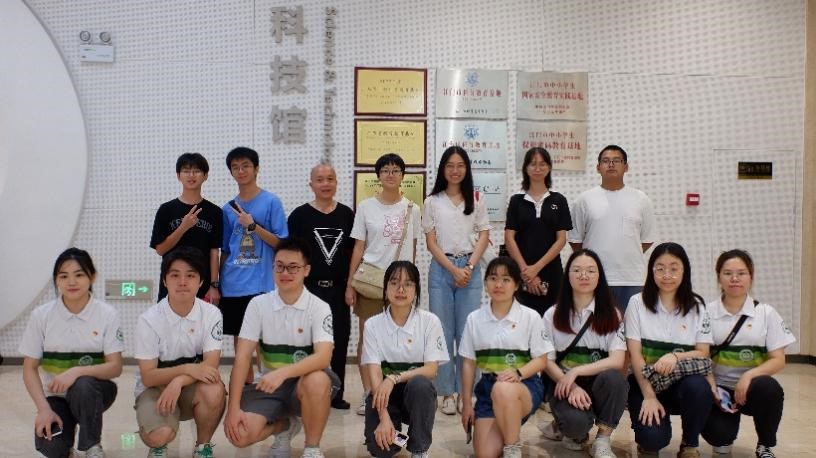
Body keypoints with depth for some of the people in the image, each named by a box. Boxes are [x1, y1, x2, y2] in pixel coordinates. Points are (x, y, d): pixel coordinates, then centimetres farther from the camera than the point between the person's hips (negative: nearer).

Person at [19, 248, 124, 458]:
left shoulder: (107, 314, -11)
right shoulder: (41, 315, -7)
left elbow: (115, 367, -13)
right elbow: (30, 368, -4)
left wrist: (77, 372, -31)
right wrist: (44, 408, -18)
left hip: (93, 391, -1)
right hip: (55, 395, 1)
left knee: (83, 386, -36)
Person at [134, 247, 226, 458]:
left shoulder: (211, 314, -12)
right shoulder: (149, 320, -17)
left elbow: (211, 365, -17)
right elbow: (148, 377, -15)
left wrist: (179, 381, -34)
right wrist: (188, 369, -31)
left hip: (192, 386, 2)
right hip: (155, 387, -1)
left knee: (214, 391, -33)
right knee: (159, 435, -30)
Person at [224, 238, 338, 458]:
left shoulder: (319, 308, -12)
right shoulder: (258, 304, -5)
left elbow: (323, 357, -26)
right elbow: (242, 357, -9)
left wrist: (282, 373, -42)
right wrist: (233, 407, -18)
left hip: (306, 381, -2)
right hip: (268, 383, 2)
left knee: (316, 380, -38)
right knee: (239, 434, -22)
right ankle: (285, 425, 13)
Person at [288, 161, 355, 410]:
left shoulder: (347, 214, 7)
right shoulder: (300, 215, -1)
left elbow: (354, 252, 11)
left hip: (338, 289, 3)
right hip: (309, 288, -2)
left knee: (339, 341, 6)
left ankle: (335, 394, 19)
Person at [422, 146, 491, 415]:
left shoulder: (476, 200, 8)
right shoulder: (433, 201, 5)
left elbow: (484, 237, 5)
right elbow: (431, 242, 1)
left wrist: (469, 267, -8)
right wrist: (453, 270, -9)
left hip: (470, 268, 0)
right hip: (441, 269, 0)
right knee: (443, 332, 1)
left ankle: (466, 390, 9)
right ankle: (447, 392, 9)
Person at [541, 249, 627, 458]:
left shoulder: (612, 315, 1)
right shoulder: (552, 315, 2)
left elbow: (617, 361, -11)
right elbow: (547, 362, -1)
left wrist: (576, 371, -22)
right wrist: (572, 386, -19)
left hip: (599, 385, 2)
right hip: (565, 386, -1)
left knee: (615, 378, -34)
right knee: (576, 421, -34)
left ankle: (602, 440, -13)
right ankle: (567, 429, 5)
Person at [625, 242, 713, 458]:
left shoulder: (696, 306, 4)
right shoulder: (637, 303, -2)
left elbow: (703, 354, 0)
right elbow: (635, 354, -7)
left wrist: (676, 356, -21)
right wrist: (649, 396, -16)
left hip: (683, 381, 2)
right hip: (646, 381, -2)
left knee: (698, 387, -34)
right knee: (653, 437, -27)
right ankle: (649, 440, 13)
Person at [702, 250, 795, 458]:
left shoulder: (766, 313, 3)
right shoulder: (707, 312, 1)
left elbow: (778, 360, -2)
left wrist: (749, 375, -20)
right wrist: (711, 387, -18)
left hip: (750, 387, 1)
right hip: (719, 388, -1)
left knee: (769, 388, -35)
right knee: (718, 434, -27)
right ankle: (725, 438, 16)